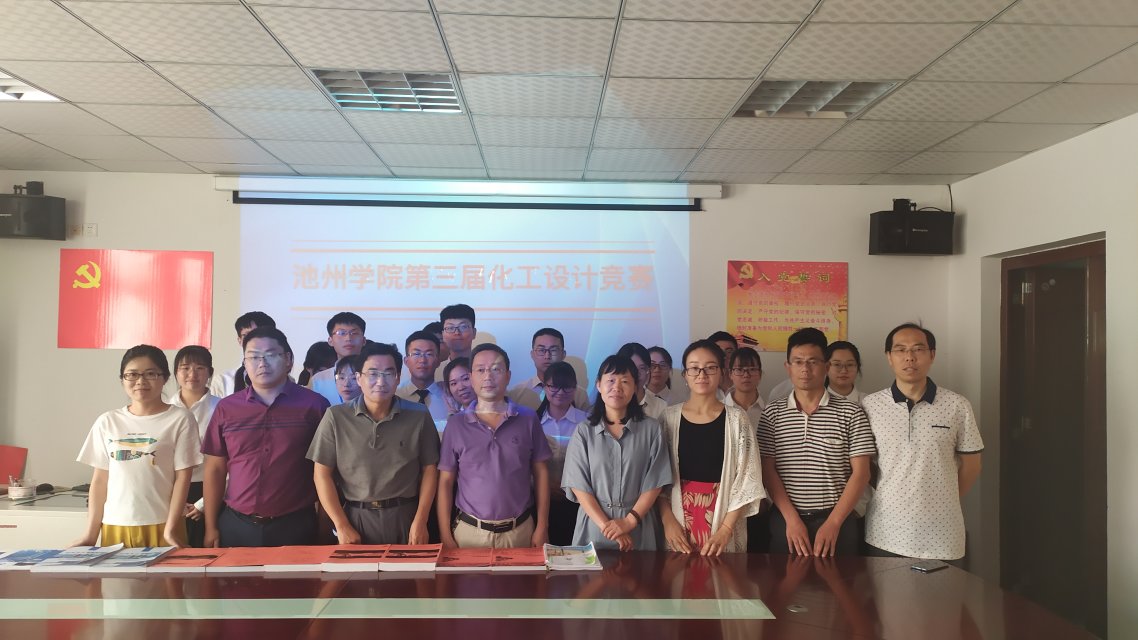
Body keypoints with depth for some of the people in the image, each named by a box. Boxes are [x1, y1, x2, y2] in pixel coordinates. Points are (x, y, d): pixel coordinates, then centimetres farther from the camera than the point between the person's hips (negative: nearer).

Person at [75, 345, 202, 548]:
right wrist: (90, 535, 6)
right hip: (115, 527, 3)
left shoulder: (180, 419, -2)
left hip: (161, 526, -3)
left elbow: (183, 476, -5)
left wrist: (170, 529, -10)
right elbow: (100, 479, 9)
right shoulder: (107, 422, 8)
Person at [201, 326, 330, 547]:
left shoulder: (314, 404, -3)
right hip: (236, 525, 2)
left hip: (296, 526, -2)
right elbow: (215, 469, 8)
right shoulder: (226, 408, 4)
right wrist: (211, 528, 6)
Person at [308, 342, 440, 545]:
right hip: (355, 518, 0)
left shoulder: (418, 416, -2)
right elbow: (322, 474, -2)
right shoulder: (336, 417, -4)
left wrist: (420, 522, -5)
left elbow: (429, 469, 2)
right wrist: (341, 526, -6)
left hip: (405, 518, 1)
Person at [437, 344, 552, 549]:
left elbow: (540, 473, 2)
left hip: (520, 530, 0)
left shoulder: (528, 419, -2)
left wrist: (542, 527, -1)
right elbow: (445, 482, 1)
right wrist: (446, 536, -3)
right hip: (470, 531, 0)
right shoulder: (456, 424, -2)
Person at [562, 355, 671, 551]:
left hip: (638, 529, 0)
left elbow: (654, 483, -2)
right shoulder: (583, 431, 1)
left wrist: (629, 521, -12)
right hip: (594, 528, 0)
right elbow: (578, 485, -4)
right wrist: (605, 525, -14)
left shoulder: (651, 429, 1)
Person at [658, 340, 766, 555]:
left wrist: (725, 529, -12)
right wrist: (668, 520, -8)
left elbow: (746, 481, -4)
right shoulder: (669, 417, 1)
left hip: (723, 516, -1)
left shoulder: (736, 419, -3)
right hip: (678, 519, 1)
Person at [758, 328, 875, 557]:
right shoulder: (772, 413, 3)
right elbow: (768, 471, -1)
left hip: (837, 521, -1)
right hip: (785, 520, 1)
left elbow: (861, 473, -4)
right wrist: (792, 519, -10)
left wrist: (833, 523, -11)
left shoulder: (850, 413, -1)